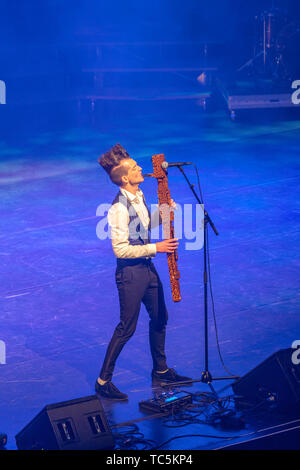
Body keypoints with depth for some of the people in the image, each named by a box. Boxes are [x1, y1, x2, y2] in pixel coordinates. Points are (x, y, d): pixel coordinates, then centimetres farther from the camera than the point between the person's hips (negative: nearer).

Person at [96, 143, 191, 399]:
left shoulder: (139, 195, 5)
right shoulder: (119, 208, -24)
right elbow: (121, 249, -25)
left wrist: (162, 213, 4)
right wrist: (155, 248, -22)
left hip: (147, 267, 9)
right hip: (130, 272, -9)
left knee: (160, 318, 18)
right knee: (127, 328, -3)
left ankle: (161, 369, 36)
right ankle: (104, 381, 8)